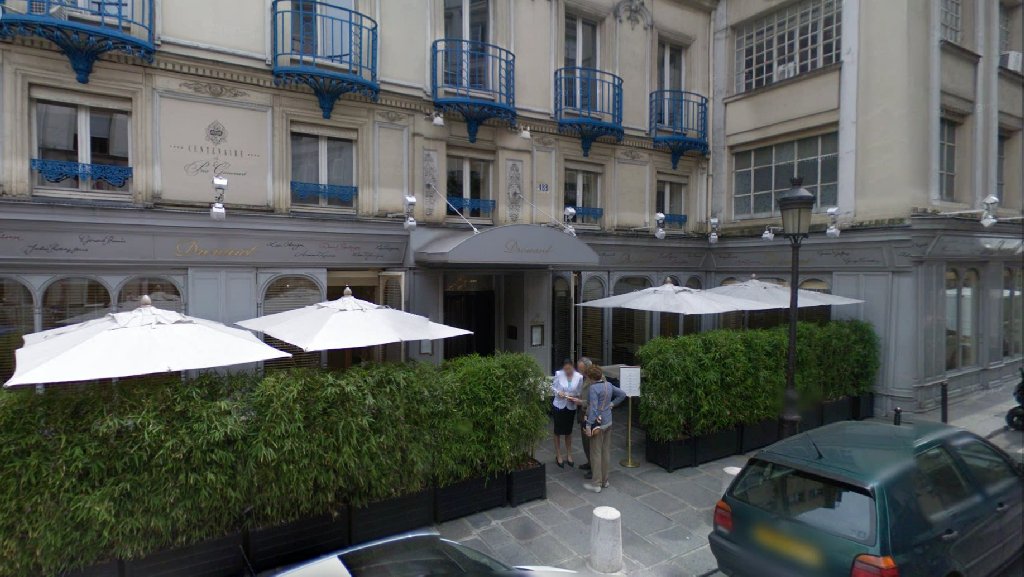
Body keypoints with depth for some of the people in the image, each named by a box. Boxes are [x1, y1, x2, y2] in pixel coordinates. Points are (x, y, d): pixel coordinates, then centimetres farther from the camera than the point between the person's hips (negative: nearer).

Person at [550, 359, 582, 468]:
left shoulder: (579, 377, -12)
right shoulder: (558, 374, -13)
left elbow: (580, 392, -3)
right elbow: (552, 386, -1)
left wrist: (575, 397, -22)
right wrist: (558, 392, -19)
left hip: (571, 407, 1)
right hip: (559, 405, -1)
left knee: (568, 431, 17)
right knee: (558, 431, 9)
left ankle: (569, 455, 34)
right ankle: (558, 456, 25)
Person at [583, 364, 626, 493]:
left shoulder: (594, 388, -19)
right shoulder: (609, 385, 4)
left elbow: (593, 408, -24)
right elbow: (622, 394, 15)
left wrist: (589, 426, -21)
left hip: (598, 423, -8)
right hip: (608, 422, 8)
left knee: (596, 453, 1)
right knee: (606, 452, 14)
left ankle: (597, 484, 8)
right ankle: (605, 481, 24)